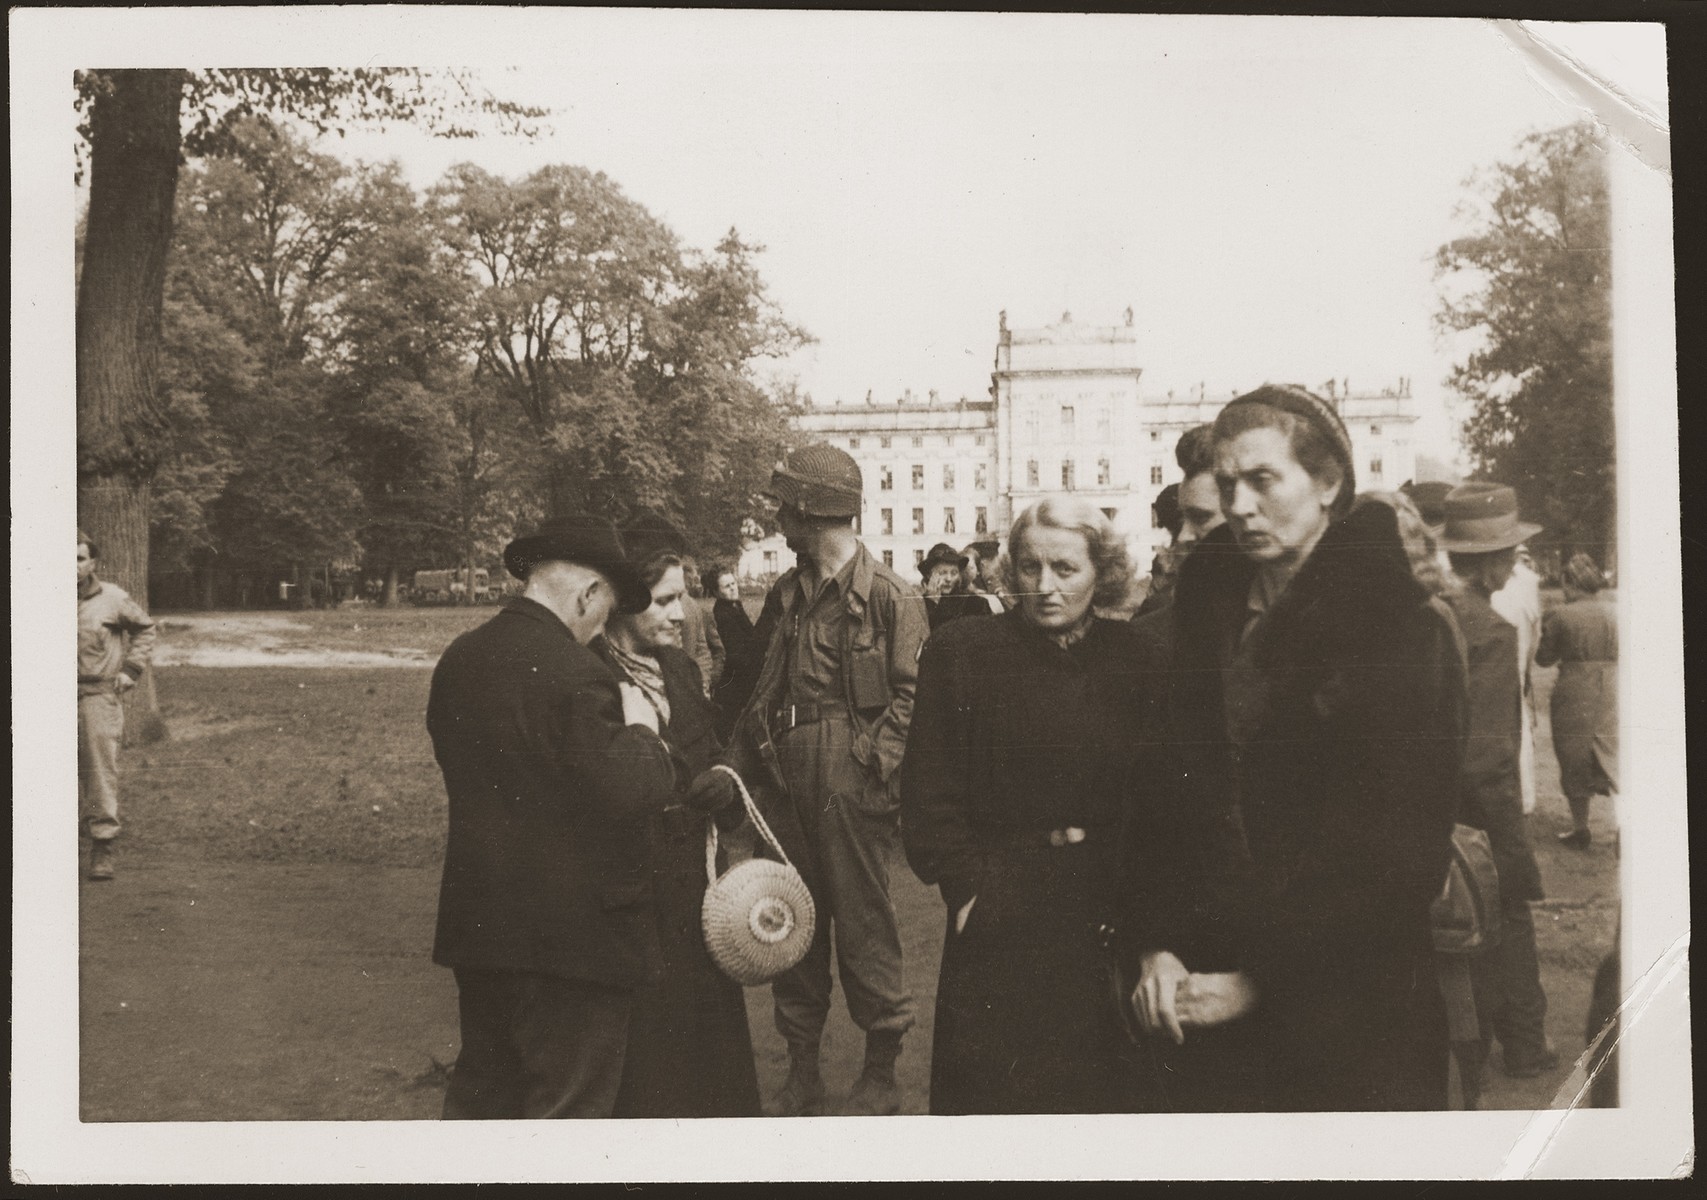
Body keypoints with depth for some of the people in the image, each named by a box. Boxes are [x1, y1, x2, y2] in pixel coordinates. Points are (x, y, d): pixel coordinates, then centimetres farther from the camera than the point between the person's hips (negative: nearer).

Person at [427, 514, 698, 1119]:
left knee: (481, 1090, 22)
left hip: (478, 925, 8)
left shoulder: (458, 660, 5)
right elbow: (631, 791, -27)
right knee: (569, 1104, 6)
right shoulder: (575, 673, -21)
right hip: (571, 931, -8)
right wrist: (641, 730, -8)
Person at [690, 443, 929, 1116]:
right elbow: (762, 692, 16)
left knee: (863, 923, 2)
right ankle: (802, 1071, 24)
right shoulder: (785, 596, 15)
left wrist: (877, 768, -20)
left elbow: (910, 696, -10)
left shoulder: (889, 596, -7)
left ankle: (881, 1072, 17)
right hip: (782, 781, 7)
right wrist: (733, 764, 4)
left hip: (851, 783, -6)